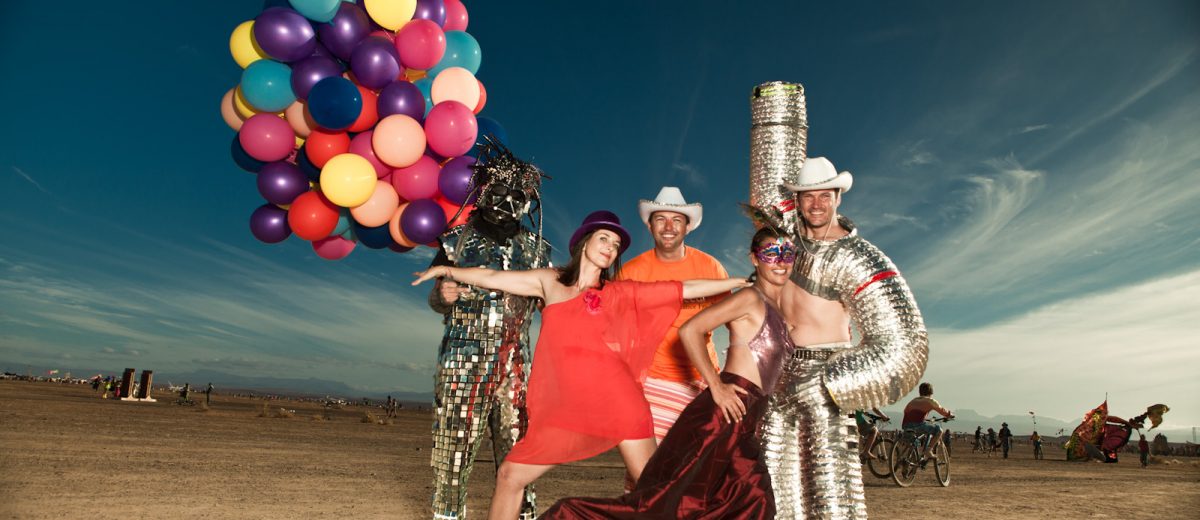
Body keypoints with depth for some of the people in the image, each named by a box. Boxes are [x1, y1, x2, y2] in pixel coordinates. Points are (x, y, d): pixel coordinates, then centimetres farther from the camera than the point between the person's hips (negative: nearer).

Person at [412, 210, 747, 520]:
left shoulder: (620, 293, 4)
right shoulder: (551, 282, 10)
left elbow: (687, 289, 4)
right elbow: (493, 278, 16)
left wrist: (742, 282, 4)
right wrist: (447, 270, 16)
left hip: (617, 400, -2)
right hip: (564, 405, 2)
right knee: (510, 475, 5)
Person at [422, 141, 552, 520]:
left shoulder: (535, 248, 10)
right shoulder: (458, 239, 5)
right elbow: (436, 302, 9)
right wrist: (443, 296, -14)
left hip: (515, 362, 2)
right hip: (463, 358, -1)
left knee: (517, 452, 4)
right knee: (454, 447, 1)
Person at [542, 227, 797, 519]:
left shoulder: (776, 309, 17)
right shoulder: (750, 298, -8)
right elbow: (689, 330, -18)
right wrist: (716, 386, -17)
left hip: (743, 427, 9)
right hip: (722, 416, -9)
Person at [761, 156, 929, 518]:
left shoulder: (855, 258, -16)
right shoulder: (793, 234, 4)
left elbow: (900, 343, -20)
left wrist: (824, 384, -21)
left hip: (822, 370, -6)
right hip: (782, 369, 6)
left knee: (830, 479, -8)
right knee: (779, 478, 8)